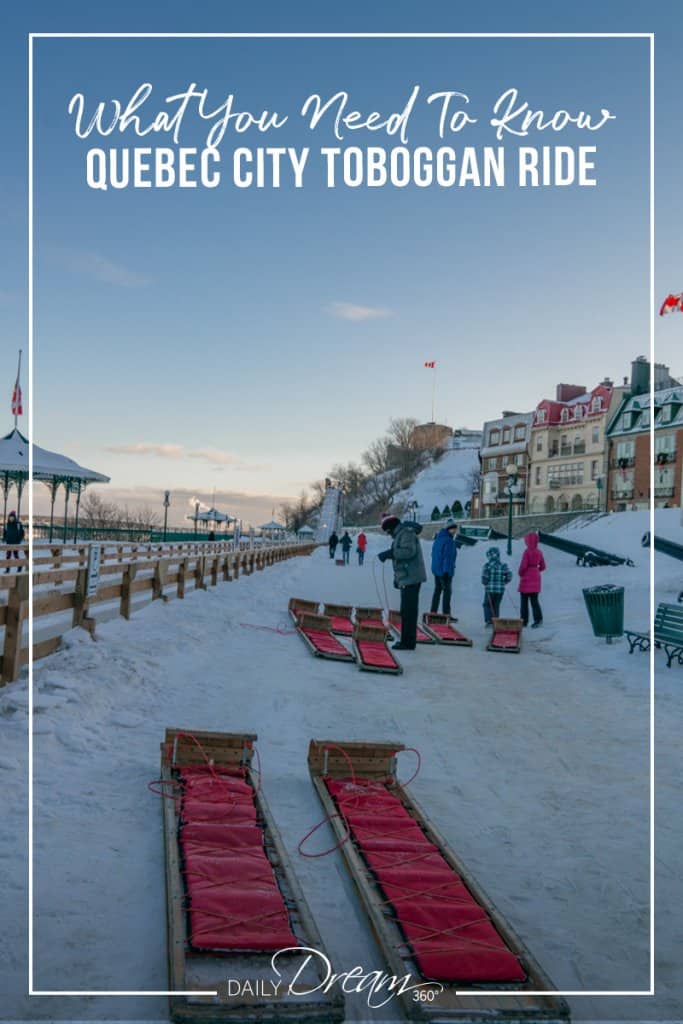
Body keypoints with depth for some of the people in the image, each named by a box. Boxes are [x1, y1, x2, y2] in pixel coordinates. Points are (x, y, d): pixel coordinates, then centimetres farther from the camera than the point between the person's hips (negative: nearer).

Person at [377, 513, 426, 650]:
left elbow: (409, 551, -26)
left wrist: (389, 553, -25)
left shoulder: (406, 533, -10)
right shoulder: (400, 534, 22)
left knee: (408, 612, -8)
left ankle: (408, 642, -6)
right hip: (407, 578, 11)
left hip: (410, 578, -11)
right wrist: (397, 577, 24)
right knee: (408, 611, 15)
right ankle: (407, 641, 22)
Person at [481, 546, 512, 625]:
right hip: (500, 589, 3)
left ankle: (489, 621, -2)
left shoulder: (487, 565, -11)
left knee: (487, 605, 10)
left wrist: (485, 583, 3)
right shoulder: (503, 565, 1)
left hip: (490, 589, -3)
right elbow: (509, 576, 3)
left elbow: (484, 576, -16)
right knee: (496, 606, 13)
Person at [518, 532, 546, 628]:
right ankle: (538, 618, -6)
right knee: (534, 599, 8)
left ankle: (524, 620, 7)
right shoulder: (539, 552, 5)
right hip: (536, 577, 6)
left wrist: (520, 573, 0)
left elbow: (523, 565, -18)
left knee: (524, 600, 4)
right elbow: (543, 566, 10)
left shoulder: (527, 551, -14)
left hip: (527, 577, -6)